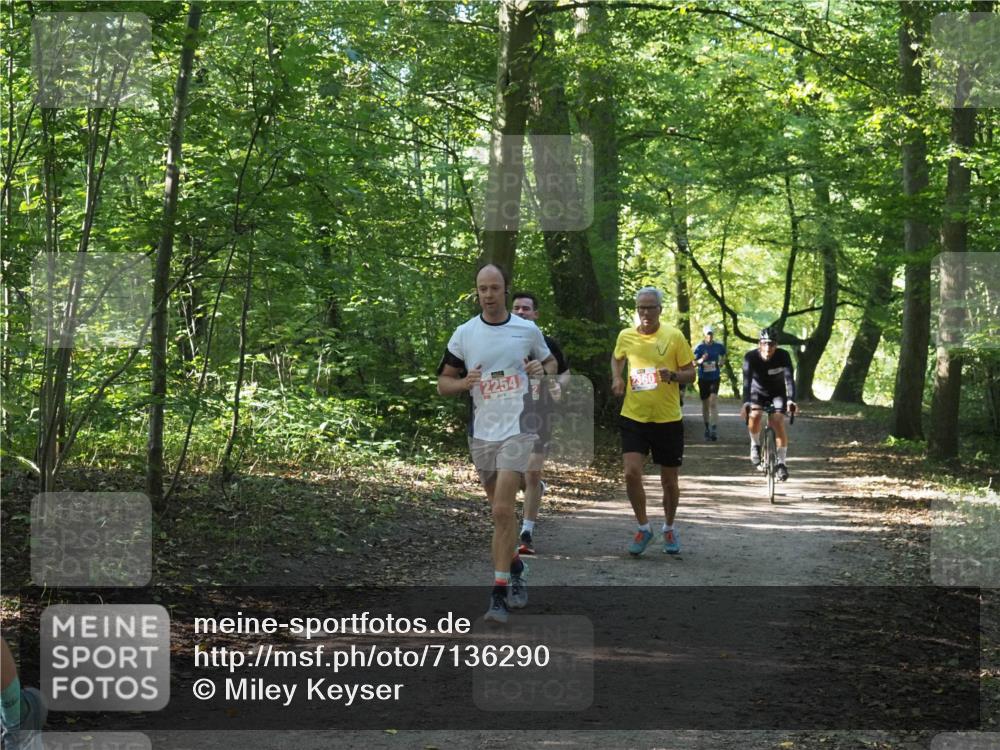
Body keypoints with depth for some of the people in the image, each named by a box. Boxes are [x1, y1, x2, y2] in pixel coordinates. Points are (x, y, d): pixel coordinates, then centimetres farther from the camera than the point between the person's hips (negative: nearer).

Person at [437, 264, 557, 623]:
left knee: (502, 510, -14)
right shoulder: (463, 334, 3)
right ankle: (515, 566, 38)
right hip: (481, 430, 3)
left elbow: (551, 362, 16)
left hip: (518, 428, -3)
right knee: (500, 510, 14)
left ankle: (499, 593, -12)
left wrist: (543, 369, -8)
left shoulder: (528, 330, 1)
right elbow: (443, 383, 8)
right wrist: (464, 382, -14)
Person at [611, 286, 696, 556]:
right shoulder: (626, 336, 1)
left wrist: (673, 375, -22)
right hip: (634, 416, 1)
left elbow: (691, 374, -2)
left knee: (669, 480, 9)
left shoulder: (674, 336, -6)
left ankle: (669, 529, 33)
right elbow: (616, 358, 23)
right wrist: (617, 378, 4)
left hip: (668, 419, -1)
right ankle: (643, 528, 6)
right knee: (631, 473, -14)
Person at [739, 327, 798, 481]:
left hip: (778, 393, 0)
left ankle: (781, 463, -8)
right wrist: (746, 403, -53)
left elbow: (789, 379, -35)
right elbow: (747, 380, -37)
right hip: (758, 391, 0)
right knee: (754, 415, -28)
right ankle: (755, 444, 0)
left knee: (778, 422, -20)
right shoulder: (751, 357, -26)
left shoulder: (783, 356, -25)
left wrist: (790, 400, -52)